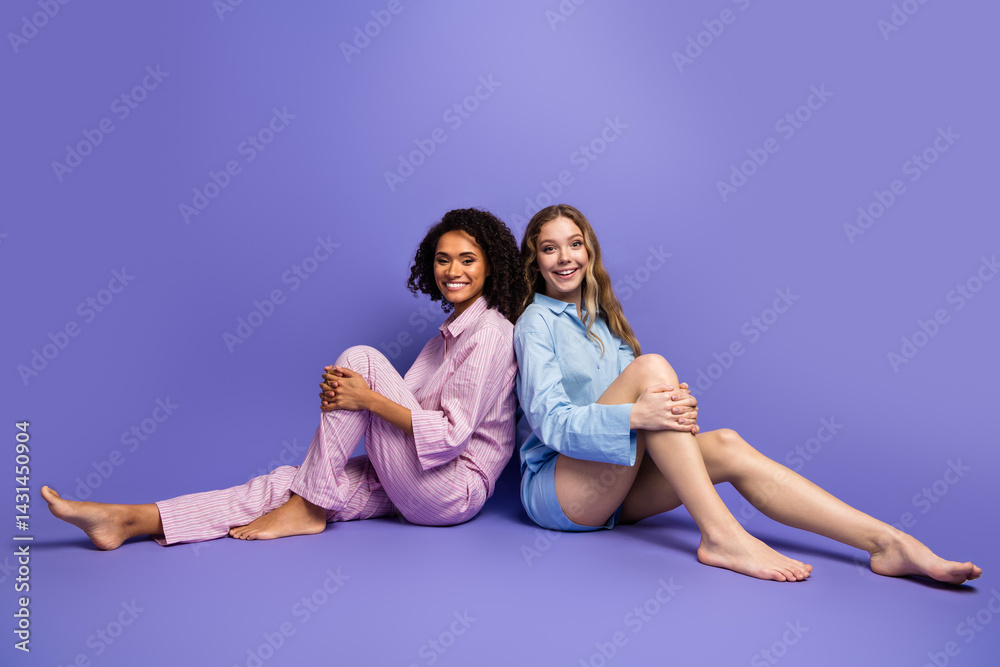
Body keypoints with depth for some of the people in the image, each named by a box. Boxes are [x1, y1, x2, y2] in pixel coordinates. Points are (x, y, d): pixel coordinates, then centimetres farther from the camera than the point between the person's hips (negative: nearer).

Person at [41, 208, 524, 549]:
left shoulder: (490, 333, -13)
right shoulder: (453, 328, 17)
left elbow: (451, 435, -20)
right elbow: (407, 403, 9)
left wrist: (368, 397, -20)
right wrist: (344, 395, -11)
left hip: (456, 487, -8)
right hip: (418, 484, 8)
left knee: (361, 357, -18)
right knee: (287, 481, -8)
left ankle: (310, 509, -11)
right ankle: (128, 521, -8)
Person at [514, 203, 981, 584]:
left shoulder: (601, 319, 18)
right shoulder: (536, 321, -5)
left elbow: (643, 397, 10)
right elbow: (552, 422, -17)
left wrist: (676, 405, -14)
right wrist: (634, 414, -33)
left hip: (613, 486, 6)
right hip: (554, 490, -6)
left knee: (726, 446, -18)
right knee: (650, 366, -26)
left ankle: (890, 543, -22)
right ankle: (721, 536, -30)